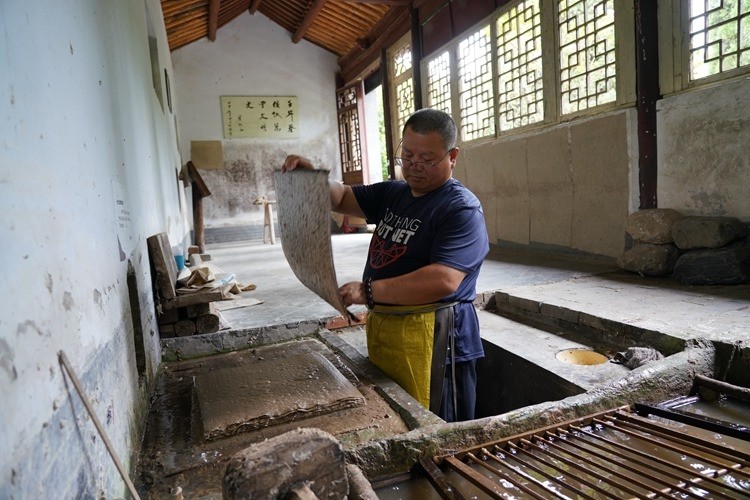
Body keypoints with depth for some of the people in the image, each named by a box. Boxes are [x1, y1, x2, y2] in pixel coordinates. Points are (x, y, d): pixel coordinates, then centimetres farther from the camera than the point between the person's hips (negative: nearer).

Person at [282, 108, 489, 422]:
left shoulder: (461, 208, -13)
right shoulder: (392, 193, 12)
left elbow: (443, 281, -26)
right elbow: (342, 199, 19)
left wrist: (368, 291, -25)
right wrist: (312, 177, -3)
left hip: (432, 339, -7)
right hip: (380, 328, 8)